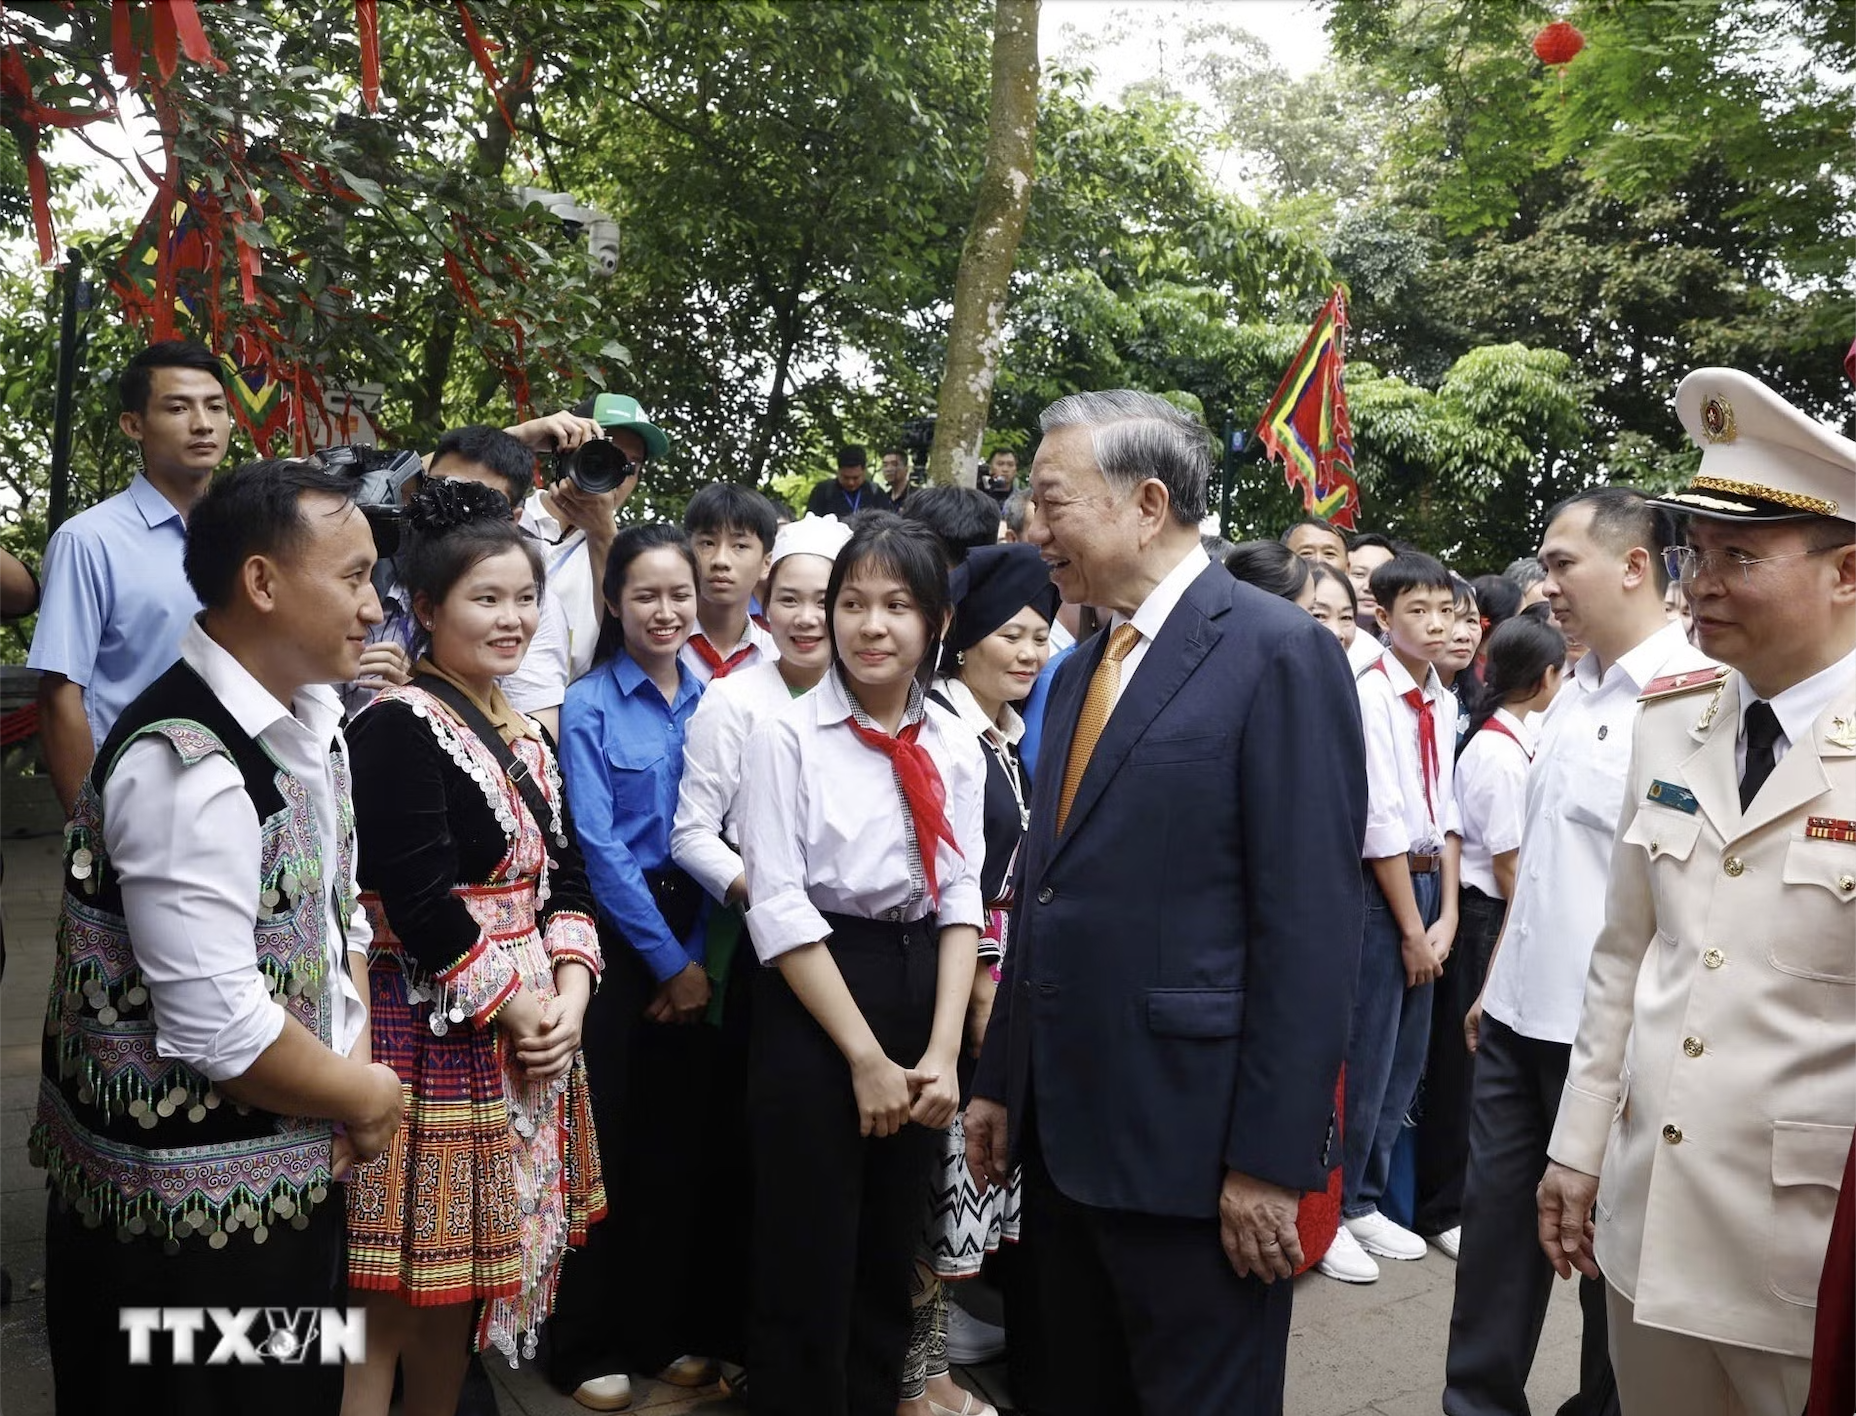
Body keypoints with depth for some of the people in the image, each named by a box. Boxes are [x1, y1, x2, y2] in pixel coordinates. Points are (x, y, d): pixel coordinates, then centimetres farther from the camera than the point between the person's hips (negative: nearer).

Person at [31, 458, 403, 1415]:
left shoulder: (311, 718, 3)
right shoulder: (187, 764, -26)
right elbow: (220, 1030, -27)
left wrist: (354, 1067, -2)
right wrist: (365, 1097, -12)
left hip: (297, 1174, 8)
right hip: (190, 1205, -8)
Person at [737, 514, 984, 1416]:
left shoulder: (955, 745, 4)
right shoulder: (787, 737, -9)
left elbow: (960, 898, 3)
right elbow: (778, 907, -13)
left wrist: (943, 1050, -8)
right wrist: (865, 1056, -13)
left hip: (924, 992, 5)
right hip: (811, 1009, -4)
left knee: (890, 1253, 17)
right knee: (808, 1261, 6)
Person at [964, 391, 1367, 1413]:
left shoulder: (1277, 652, -12)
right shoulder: (1080, 670, 13)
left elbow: (1311, 926, -16)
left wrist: (1271, 1159, -17)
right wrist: (1000, 1084, 15)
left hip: (1192, 1141, -7)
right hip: (1064, 1133, 8)